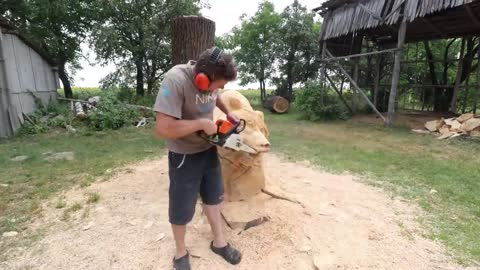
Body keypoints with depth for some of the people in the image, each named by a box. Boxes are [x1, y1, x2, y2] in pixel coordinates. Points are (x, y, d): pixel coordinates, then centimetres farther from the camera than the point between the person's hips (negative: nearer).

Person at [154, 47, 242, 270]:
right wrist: (202, 123, -27)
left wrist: (228, 113, 7)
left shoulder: (210, 78, -8)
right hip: (184, 156, -6)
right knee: (182, 208, 10)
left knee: (213, 196, 19)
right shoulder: (175, 80, -29)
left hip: (208, 149, 7)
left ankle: (218, 242, 40)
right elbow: (163, 128, -35)